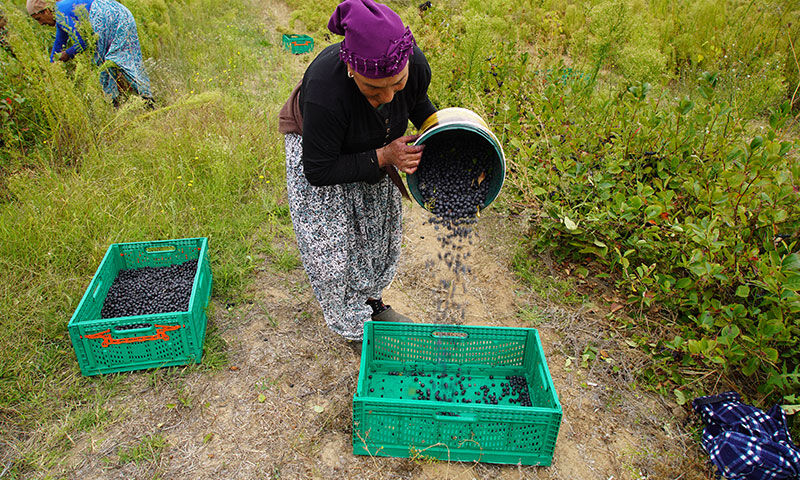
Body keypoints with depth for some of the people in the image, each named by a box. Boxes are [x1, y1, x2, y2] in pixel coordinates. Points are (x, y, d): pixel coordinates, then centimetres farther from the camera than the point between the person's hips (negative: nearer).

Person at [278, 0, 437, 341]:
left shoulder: (415, 64, -29)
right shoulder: (326, 89, -44)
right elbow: (318, 171, -31)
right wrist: (383, 157, -35)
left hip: (375, 152, 5)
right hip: (315, 150, -5)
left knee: (379, 228, 17)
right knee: (332, 244, 0)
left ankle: (372, 302, 43)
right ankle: (355, 325, 25)